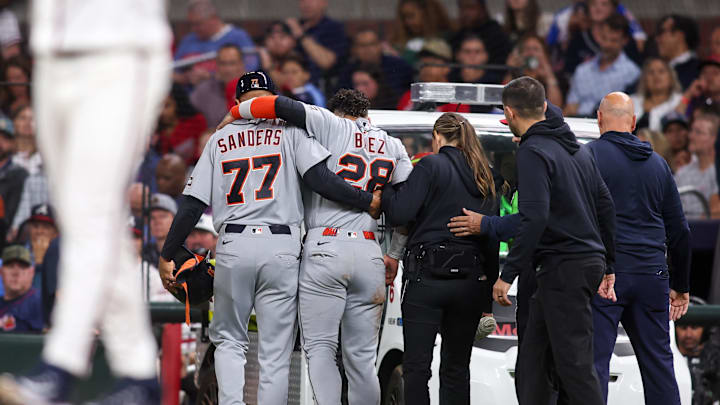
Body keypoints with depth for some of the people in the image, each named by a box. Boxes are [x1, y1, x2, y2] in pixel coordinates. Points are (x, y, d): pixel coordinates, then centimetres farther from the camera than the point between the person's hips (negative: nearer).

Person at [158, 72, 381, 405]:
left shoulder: (220, 139, 12)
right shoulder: (289, 132, 6)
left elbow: (192, 204, 8)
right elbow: (319, 178, -9)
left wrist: (167, 255, 12)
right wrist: (369, 202, -1)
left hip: (233, 249, 1)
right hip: (281, 251, -1)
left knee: (228, 340, 15)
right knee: (276, 352, 3)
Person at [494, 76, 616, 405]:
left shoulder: (532, 152, -11)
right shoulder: (578, 150, 17)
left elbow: (534, 218, -21)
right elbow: (606, 206, 20)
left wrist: (508, 275, -19)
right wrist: (608, 266, 25)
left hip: (563, 267, -9)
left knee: (575, 365, -9)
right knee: (531, 364, 11)